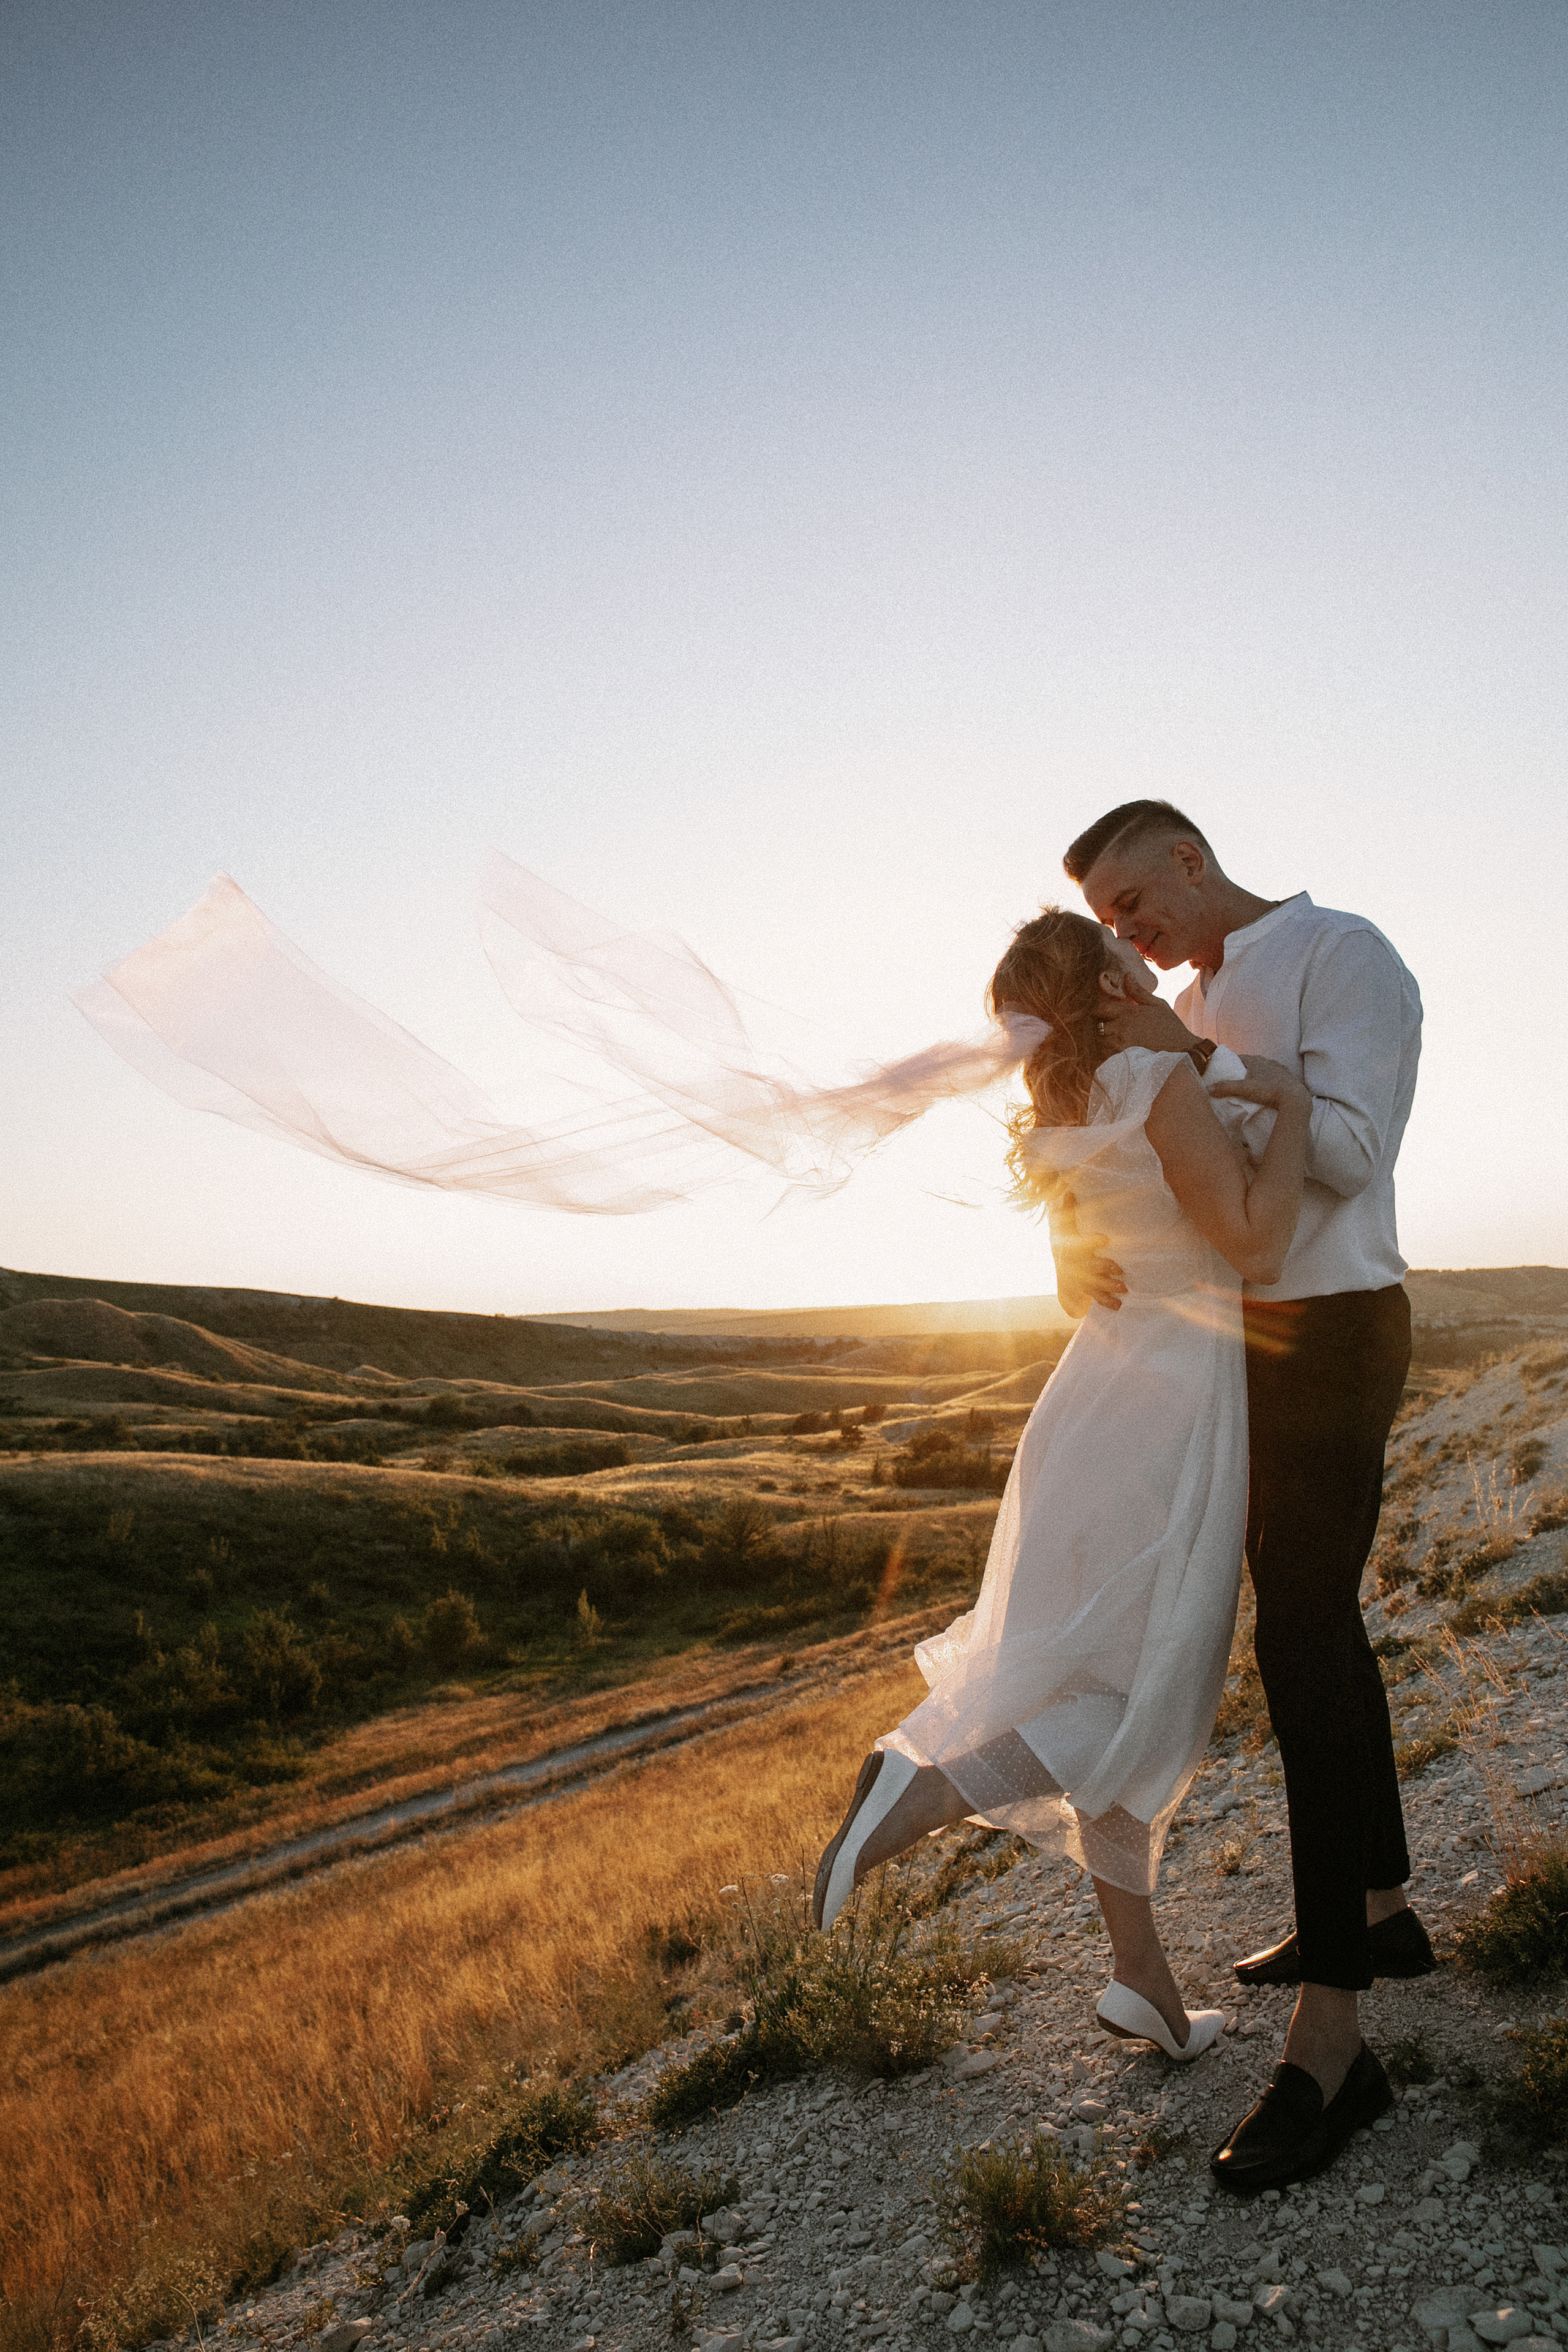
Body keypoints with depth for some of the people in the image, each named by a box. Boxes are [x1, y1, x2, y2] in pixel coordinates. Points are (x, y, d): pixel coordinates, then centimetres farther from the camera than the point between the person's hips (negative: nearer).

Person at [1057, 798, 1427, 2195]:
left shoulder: (1341, 955, -9)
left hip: (1330, 1331, -9)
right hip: (1249, 1336, 9)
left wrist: (1190, 1060, -20)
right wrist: (1082, 1240, -10)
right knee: (1322, 1626, 15)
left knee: (1301, 1648, -13)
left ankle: (1329, 2039, -7)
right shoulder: (1196, 1010, 15)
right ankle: (1380, 1910, 31)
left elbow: (1352, 1149, -20)